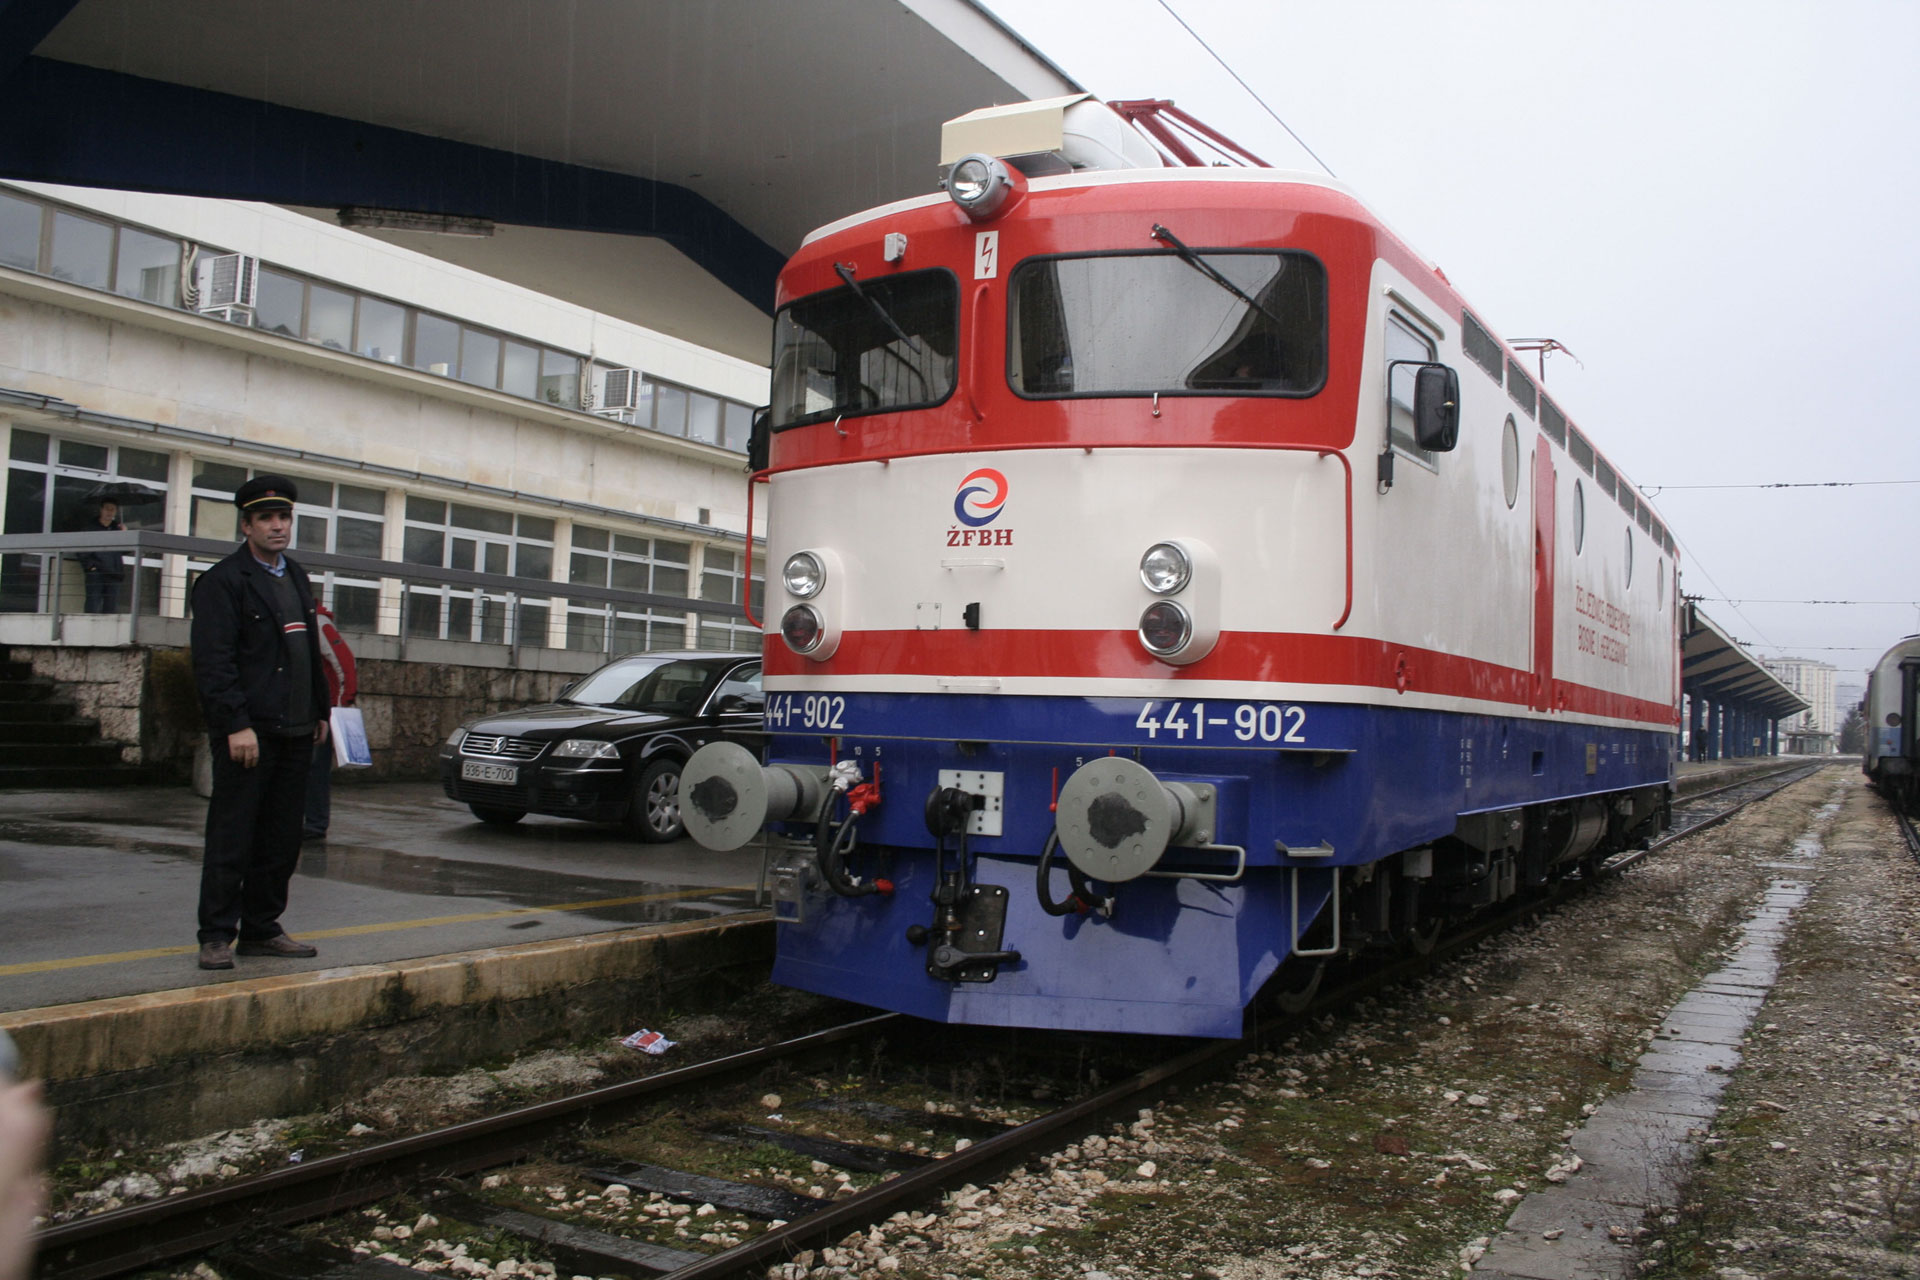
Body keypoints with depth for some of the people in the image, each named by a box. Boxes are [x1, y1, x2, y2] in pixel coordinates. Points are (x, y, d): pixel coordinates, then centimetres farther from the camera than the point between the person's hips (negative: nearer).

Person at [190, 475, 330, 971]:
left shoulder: (298, 578, 19)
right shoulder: (222, 581, -5)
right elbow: (213, 663, -13)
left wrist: (319, 711, 18)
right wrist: (236, 725, -20)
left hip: (294, 733, 7)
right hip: (247, 732, -7)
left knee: (282, 839, 10)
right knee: (231, 838, -2)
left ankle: (262, 930, 19)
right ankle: (216, 936, 6)